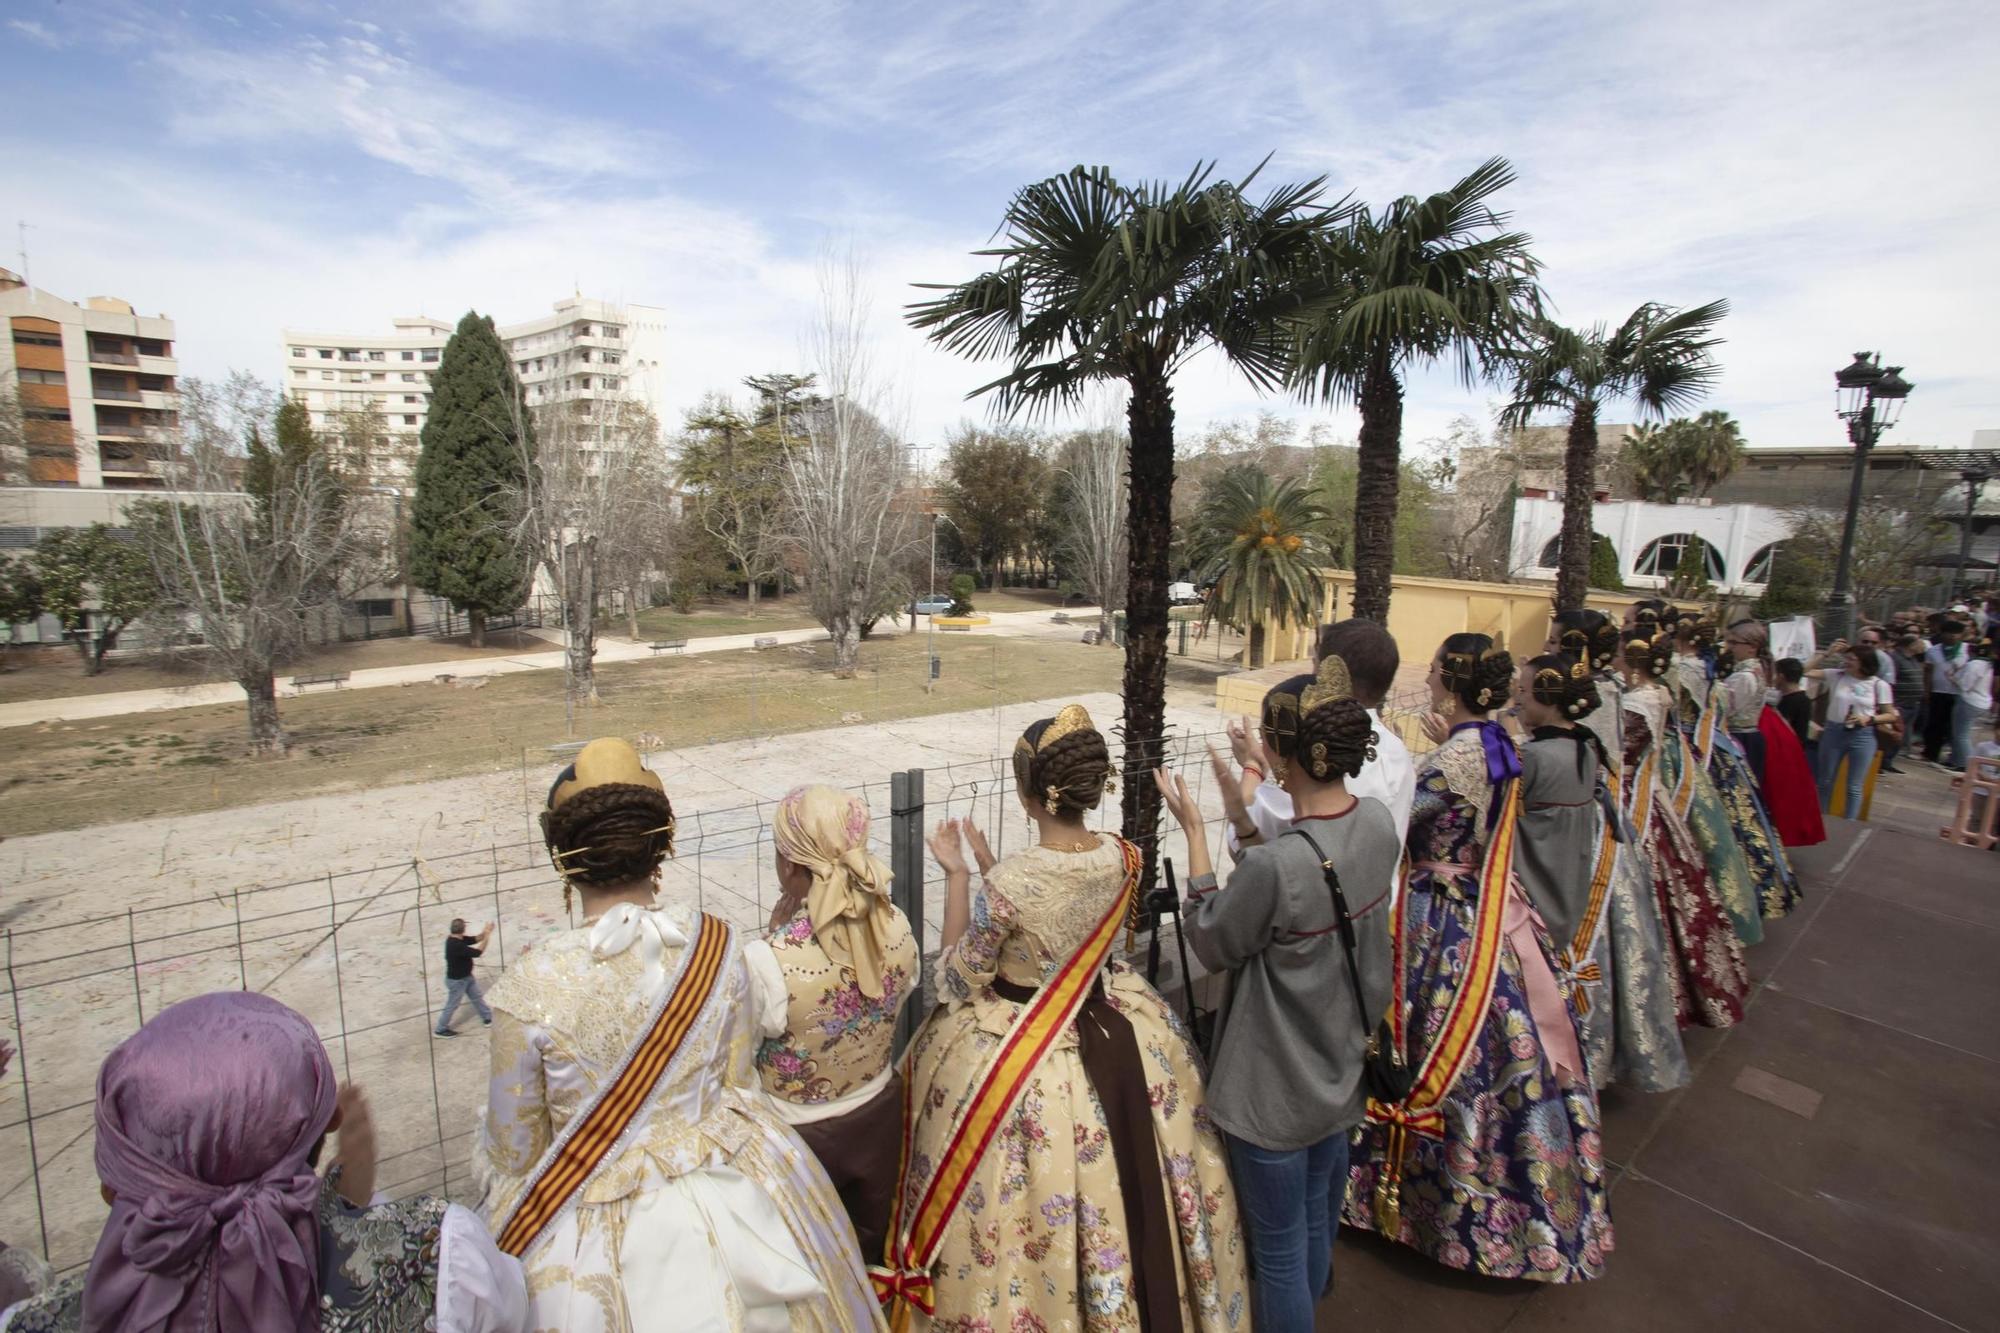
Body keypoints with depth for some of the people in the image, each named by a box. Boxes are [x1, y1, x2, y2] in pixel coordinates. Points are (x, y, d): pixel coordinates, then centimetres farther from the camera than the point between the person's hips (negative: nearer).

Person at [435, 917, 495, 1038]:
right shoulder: (455, 945, -36)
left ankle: (488, 1018, 35)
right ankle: (440, 1030, 27)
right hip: (456, 981, -9)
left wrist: (485, 932, -15)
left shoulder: (458, 939, -7)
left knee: (477, 997, 20)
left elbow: (475, 939, 1)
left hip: (467, 977, 9)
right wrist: (487, 937, -24)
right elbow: (477, 952, -32)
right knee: (452, 1005, 9)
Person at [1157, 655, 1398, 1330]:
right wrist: (1241, 812, 5)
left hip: (1277, 1090, -8)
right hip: (1343, 1070, 8)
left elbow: (1210, 943, -17)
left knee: (1279, 1248, 16)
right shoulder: (1379, 823, -13)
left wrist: (1193, 831, -13)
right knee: (1318, 1224, 31)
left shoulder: (1276, 865, -35)